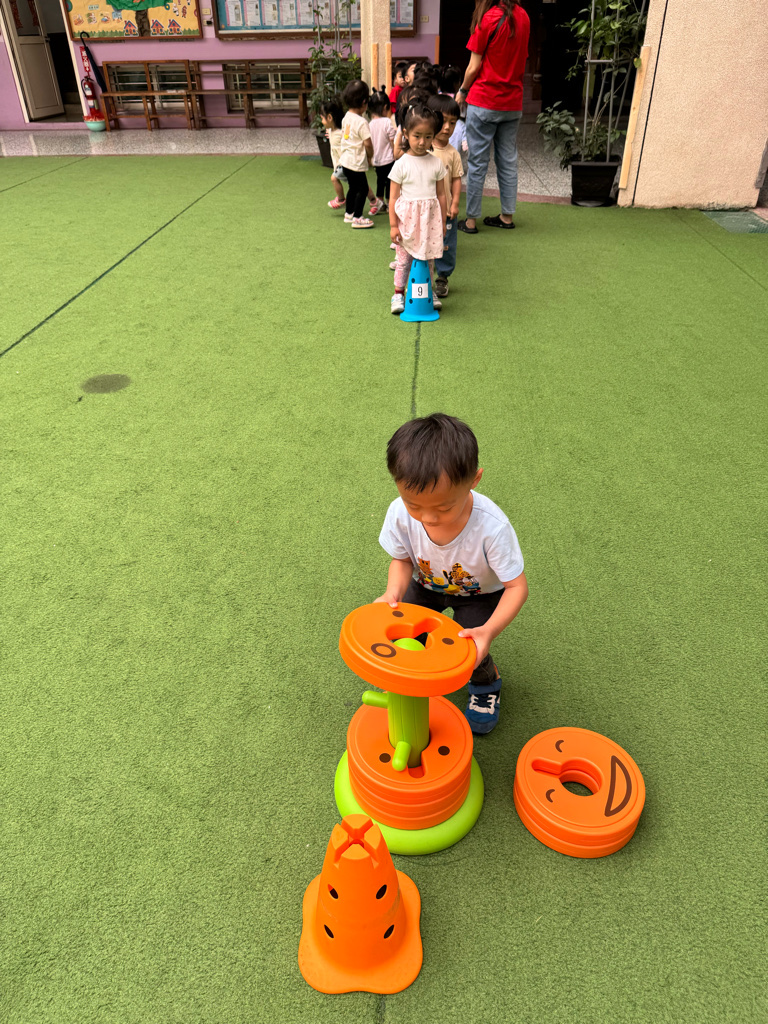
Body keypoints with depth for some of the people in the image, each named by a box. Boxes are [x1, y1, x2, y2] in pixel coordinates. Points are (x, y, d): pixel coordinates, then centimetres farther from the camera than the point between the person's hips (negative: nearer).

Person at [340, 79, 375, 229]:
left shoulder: (346, 117, 6)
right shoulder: (361, 122, -20)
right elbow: (368, 144, -22)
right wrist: (370, 156, -2)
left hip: (346, 159, 9)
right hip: (357, 162, -9)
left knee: (353, 187, 21)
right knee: (362, 189, 2)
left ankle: (349, 214, 31)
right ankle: (357, 218, 5)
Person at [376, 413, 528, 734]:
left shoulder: (492, 526, -40)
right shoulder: (401, 514, -31)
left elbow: (517, 587, -29)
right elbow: (402, 559, -11)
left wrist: (489, 630, -44)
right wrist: (394, 592, -32)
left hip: (480, 592, -3)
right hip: (427, 584, 3)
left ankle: (486, 680, 20)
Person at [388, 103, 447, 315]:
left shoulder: (436, 163, 3)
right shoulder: (401, 164, -5)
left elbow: (441, 194, 9)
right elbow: (393, 197, -4)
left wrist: (442, 223, 10)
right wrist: (393, 225, -8)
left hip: (430, 219, 2)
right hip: (407, 220, -2)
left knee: (428, 258, 11)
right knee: (403, 258, 4)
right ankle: (398, 293, 17)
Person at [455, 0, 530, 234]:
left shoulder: (488, 19, -13)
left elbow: (474, 67, -9)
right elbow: (521, 59, 11)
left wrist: (462, 92, 6)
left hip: (484, 102, -6)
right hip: (513, 102, 6)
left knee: (478, 162, 0)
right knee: (508, 160, 11)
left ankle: (471, 220, 3)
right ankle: (507, 216, 17)